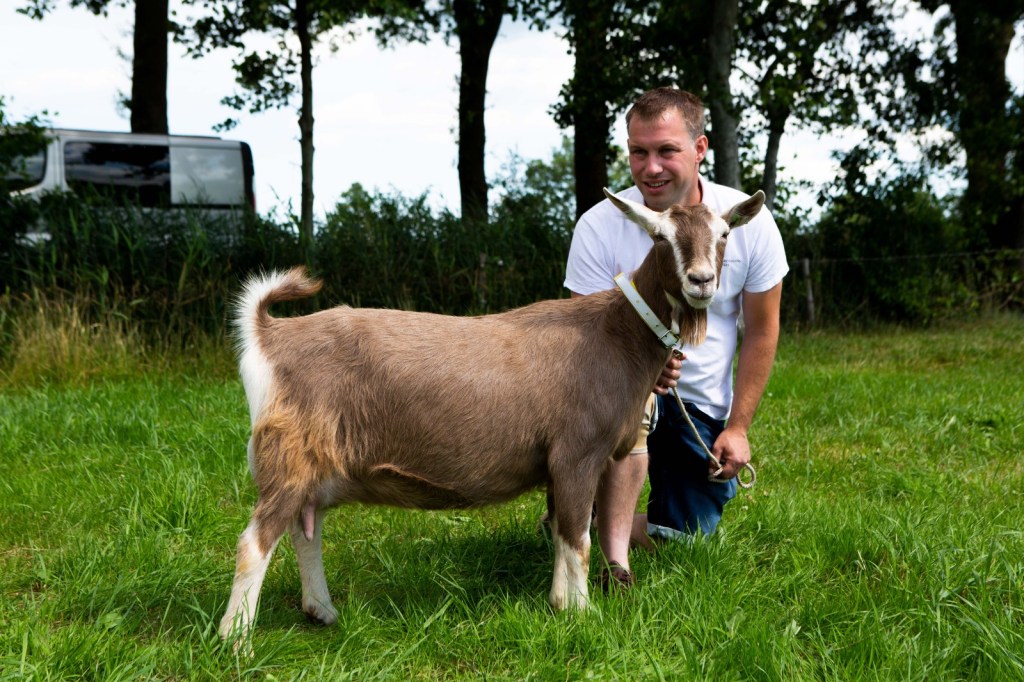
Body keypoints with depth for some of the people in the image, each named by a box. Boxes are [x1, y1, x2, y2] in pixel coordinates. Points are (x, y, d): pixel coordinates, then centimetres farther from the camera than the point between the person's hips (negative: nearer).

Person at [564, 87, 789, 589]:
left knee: (684, 538, 3)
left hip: (705, 406, 3)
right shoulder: (599, 227, -19)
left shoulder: (749, 223, -13)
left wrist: (738, 426, -6)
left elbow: (761, 331, -3)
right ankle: (615, 562, -29)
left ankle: (598, 513, 33)